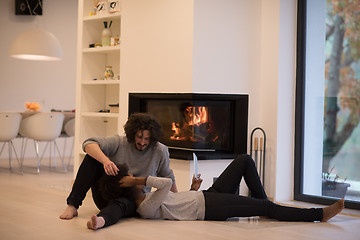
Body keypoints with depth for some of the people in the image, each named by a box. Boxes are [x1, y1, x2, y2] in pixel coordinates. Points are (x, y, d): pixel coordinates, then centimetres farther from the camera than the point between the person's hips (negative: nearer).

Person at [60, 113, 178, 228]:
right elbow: (89, 144, -21)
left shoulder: (159, 151, -3)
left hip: (132, 200, -2)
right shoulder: (119, 142, -7)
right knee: (92, 157, -20)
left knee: (120, 204, -40)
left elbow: (168, 178, 12)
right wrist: (105, 160, -39)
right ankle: (72, 206, -26)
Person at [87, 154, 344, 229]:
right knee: (268, 207, -13)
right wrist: (139, 181, -27)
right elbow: (166, 183, -33)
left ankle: (263, 203, 13)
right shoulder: (146, 208, -18)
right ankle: (321, 214, -1)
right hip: (210, 207, -10)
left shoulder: (147, 197, 12)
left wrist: (193, 189, 12)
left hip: (208, 195, 10)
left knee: (245, 160, 4)